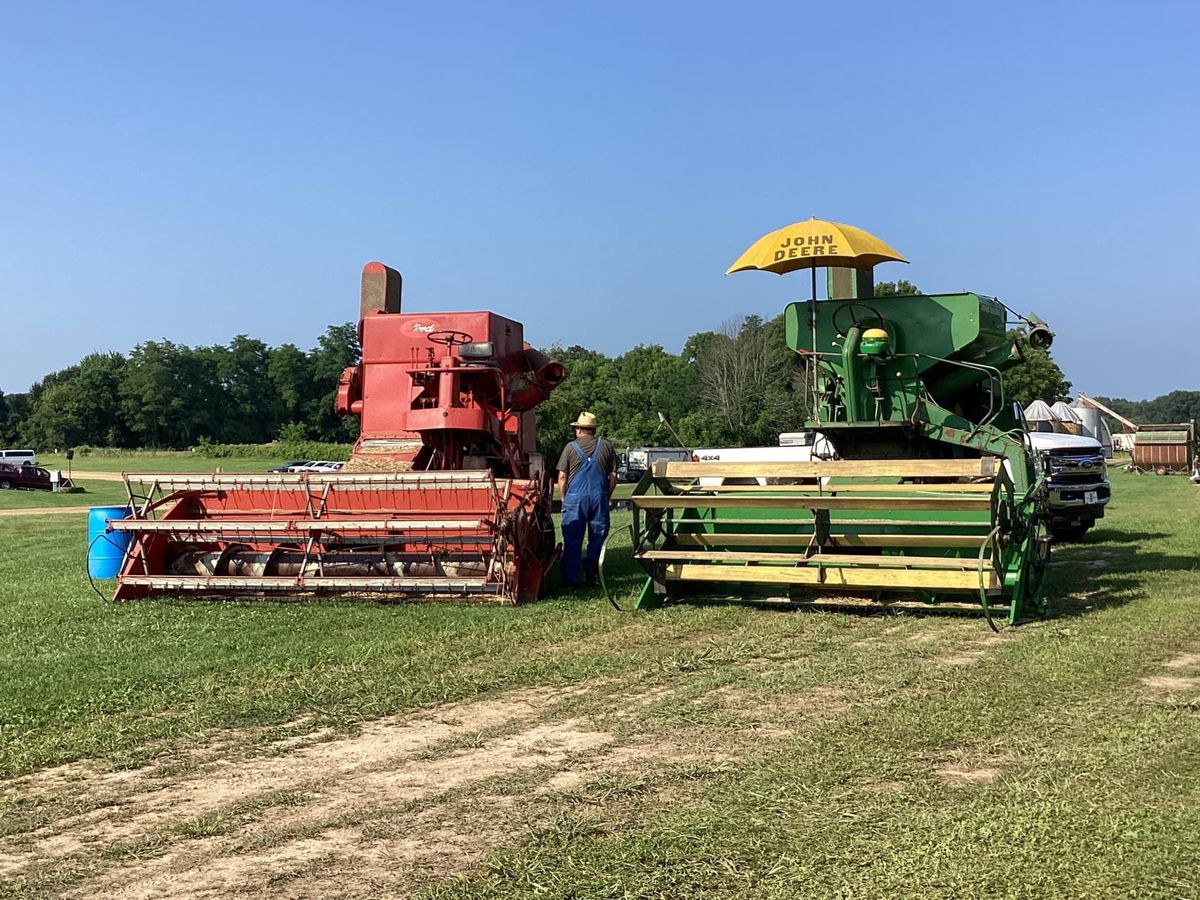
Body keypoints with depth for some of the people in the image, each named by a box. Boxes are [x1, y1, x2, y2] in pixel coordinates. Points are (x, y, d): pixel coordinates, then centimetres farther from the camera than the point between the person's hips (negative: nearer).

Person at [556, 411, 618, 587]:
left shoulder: (570, 447, 2)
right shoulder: (606, 446, 7)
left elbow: (562, 477, 0)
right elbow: (613, 476, 7)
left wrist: (563, 499, 11)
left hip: (575, 498, -1)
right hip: (600, 497, 1)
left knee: (572, 540, 4)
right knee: (598, 536, 12)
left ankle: (571, 579, 4)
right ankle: (592, 571, 9)